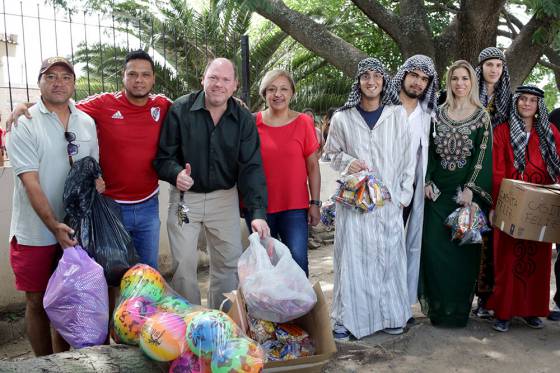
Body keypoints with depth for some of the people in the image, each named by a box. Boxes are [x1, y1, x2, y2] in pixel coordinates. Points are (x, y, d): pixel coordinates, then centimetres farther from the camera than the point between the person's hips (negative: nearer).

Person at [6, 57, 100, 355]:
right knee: (38, 302, 9)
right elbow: (30, 182, -15)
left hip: (75, 229, 4)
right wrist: (54, 226, -23)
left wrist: (96, 182, -6)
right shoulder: (24, 124, -8)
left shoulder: (86, 123, 6)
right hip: (35, 233, -4)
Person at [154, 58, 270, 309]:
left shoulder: (244, 119, -5)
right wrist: (175, 173, -30)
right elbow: (163, 156, -6)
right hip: (185, 196, -1)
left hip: (225, 197, 2)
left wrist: (258, 212, -24)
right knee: (184, 264, 2)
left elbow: (251, 168, -11)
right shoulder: (180, 110, -9)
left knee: (228, 263, 9)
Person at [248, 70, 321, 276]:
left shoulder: (303, 122, 1)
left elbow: (313, 165, 3)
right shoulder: (253, 123, 2)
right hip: (259, 207, 1)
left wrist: (315, 203, 0)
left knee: (298, 259, -8)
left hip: (295, 207, -1)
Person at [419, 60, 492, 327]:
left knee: (463, 246, 1)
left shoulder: (481, 116, 1)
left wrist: (471, 189, -13)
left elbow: (483, 154, -5)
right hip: (438, 190, 3)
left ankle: (458, 307, 14)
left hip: (466, 189, -2)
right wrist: (427, 181, -2)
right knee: (433, 244, -1)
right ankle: (436, 304, 13)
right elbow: (430, 150, 9)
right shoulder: (439, 113, 9)